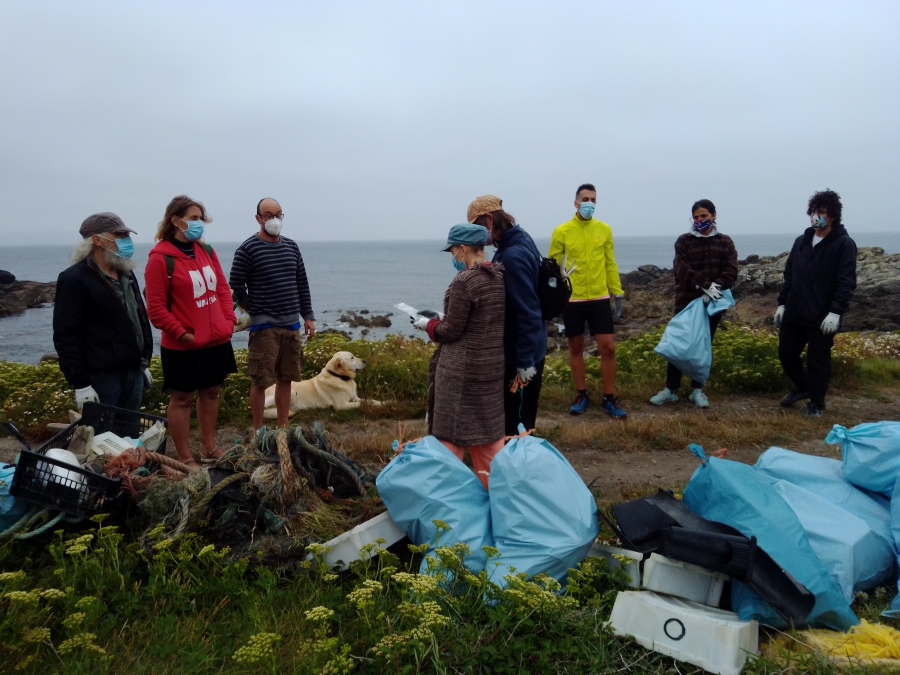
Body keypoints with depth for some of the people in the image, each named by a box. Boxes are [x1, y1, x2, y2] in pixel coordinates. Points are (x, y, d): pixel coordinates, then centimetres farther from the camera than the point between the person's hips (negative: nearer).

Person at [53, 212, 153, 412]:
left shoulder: (126, 274, 14)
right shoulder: (74, 280, -11)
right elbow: (66, 336, -16)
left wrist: (144, 363, 20)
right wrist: (81, 384, -18)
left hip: (133, 372, 8)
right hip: (101, 377, -7)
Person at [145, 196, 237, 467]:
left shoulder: (206, 250, 8)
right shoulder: (161, 258, -12)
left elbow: (223, 288, 13)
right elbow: (156, 308, -13)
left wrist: (229, 320, 2)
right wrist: (182, 334, -15)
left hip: (217, 341, 7)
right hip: (183, 347, -7)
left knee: (210, 393, 16)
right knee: (181, 399, 6)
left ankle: (209, 447, 31)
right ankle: (184, 458, 16)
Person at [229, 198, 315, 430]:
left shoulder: (291, 247, 10)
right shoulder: (247, 249, -8)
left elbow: (302, 284, 13)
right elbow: (236, 285, -6)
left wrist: (308, 316, 10)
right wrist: (253, 309, -1)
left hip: (291, 324, 5)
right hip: (264, 326, -5)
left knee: (286, 379, 11)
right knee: (260, 381, -1)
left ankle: (282, 428, 22)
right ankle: (258, 432, 11)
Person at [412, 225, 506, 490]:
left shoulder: (463, 281, -19)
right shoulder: (502, 276, 4)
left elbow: (451, 331, -16)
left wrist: (429, 324, 2)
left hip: (463, 368, -8)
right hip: (494, 364, 8)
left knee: (451, 432, 6)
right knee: (488, 429, 19)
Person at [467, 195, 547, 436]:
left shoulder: (512, 256, -24)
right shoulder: (518, 243, 7)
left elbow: (528, 312, -25)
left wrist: (525, 362, -23)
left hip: (520, 355, -10)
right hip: (518, 350, 10)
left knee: (517, 426, 3)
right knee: (517, 420, 21)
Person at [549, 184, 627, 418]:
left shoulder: (604, 229, 4)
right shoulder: (562, 232, -3)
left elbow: (610, 265, 9)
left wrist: (618, 294, 6)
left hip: (600, 299, 2)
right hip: (572, 300, -1)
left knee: (608, 347, 0)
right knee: (576, 347, 9)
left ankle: (609, 399, 14)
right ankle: (582, 395, 24)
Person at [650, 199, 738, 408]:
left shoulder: (725, 242, 6)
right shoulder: (684, 241, 1)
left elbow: (731, 272, -4)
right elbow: (683, 271, -12)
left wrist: (715, 289, -20)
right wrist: (705, 286, -23)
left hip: (712, 304, 2)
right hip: (687, 302, -1)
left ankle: (697, 390, 18)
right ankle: (670, 389, 9)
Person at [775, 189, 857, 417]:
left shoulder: (844, 244, -6)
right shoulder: (801, 241, 12)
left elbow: (846, 283, -12)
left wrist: (836, 312, -20)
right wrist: (782, 304, 10)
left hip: (822, 317, -6)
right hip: (794, 314, 6)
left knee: (818, 360, 3)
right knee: (786, 353, 12)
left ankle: (816, 402, 20)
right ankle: (802, 388, 36)